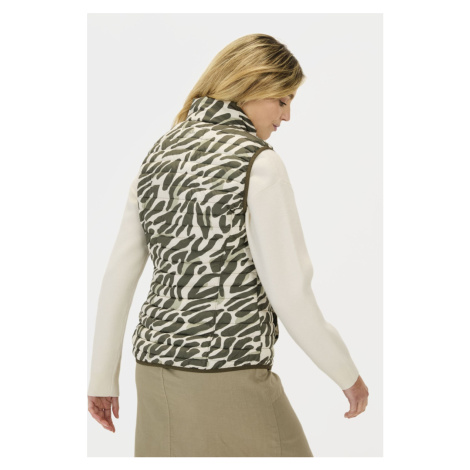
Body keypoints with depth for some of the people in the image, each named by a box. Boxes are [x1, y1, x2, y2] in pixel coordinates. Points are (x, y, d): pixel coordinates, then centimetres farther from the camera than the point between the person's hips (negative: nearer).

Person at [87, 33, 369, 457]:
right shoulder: (258, 162, -12)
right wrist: (347, 374, 0)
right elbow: (289, 292, -14)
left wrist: (104, 377, 18)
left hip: (156, 367, 8)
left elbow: (118, 276, 11)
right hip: (227, 379, -7)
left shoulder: (159, 155, 9)